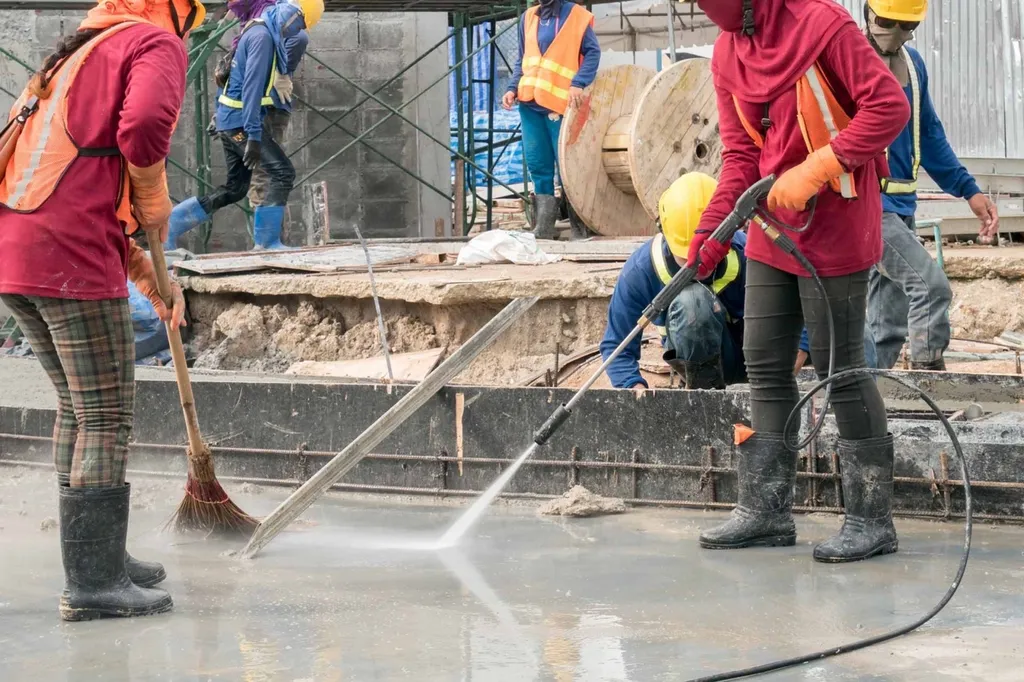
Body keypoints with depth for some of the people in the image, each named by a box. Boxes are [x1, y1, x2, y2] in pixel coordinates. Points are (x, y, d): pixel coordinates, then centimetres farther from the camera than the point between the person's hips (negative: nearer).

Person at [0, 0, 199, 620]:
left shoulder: (77, 56, 29)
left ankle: (99, 558, 29)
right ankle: (94, 583, -2)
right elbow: (143, 128, -21)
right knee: (108, 417, -2)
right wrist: (156, 208, -3)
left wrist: (148, 274, 29)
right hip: (72, 260, -9)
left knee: (78, 408, 20)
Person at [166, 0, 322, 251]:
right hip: (241, 120, -10)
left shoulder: (262, 31, 14)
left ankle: (169, 225, 13)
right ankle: (267, 244, -6)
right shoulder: (263, 35, -17)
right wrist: (254, 136, -27)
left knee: (234, 189, 12)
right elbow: (252, 86, -24)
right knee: (283, 173, -8)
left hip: (231, 119, 10)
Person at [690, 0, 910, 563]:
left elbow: (890, 106, -18)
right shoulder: (728, 51, 7)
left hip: (835, 232, -8)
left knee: (840, 368, -3)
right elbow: (740, 154, 7)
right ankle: (766, 511, 19)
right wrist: (713, 227, -5)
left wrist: (816, 168, -23)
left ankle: (871, 520, 6)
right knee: (765, 366, 10)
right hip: (773, 231, 8)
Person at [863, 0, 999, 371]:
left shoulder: (913, 63, 13)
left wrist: (969, 190, 15)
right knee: (932, 286, -19)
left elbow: (929, 134, 21)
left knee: (887, 326, 9)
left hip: (901, 204, 8)